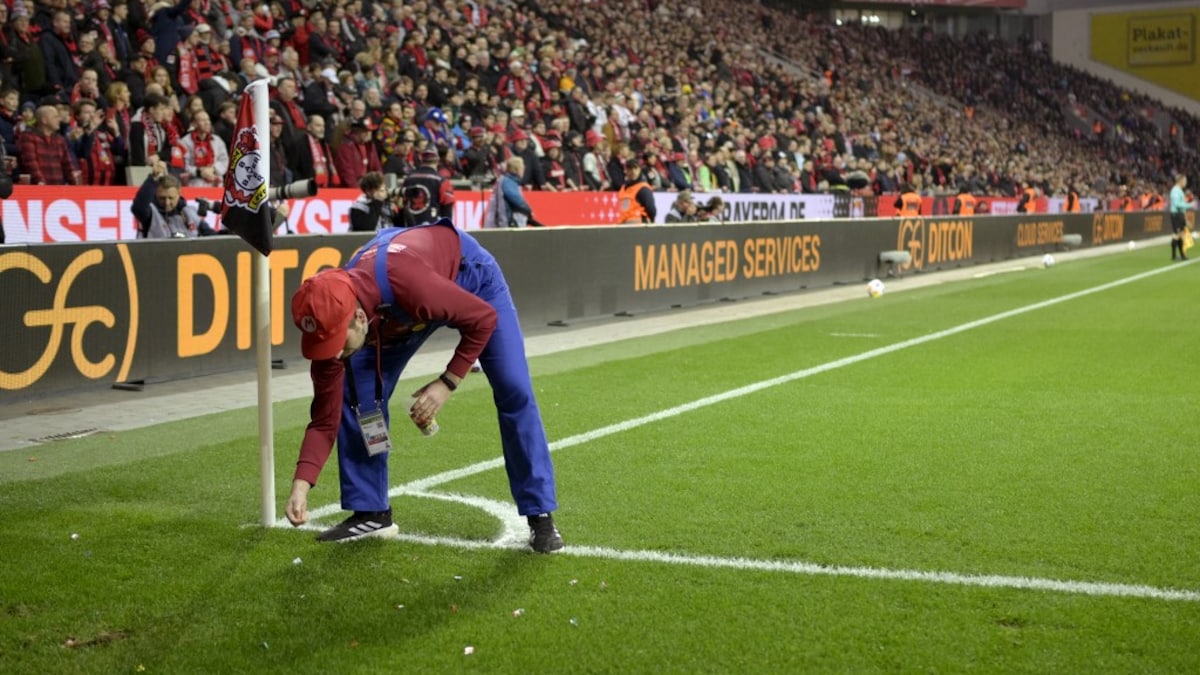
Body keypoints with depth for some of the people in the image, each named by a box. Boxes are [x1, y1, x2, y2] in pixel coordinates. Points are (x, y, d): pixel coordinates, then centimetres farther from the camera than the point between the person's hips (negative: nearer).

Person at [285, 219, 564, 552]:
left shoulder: (407, 283, -47)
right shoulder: (331, 320, -29)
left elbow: (484, 317, -30)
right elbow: (325, 415, -21)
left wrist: (447, 383, -32)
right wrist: (301, 483, -30)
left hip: (468, 273, -4)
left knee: (514, 392, -12)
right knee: (356, 396, -6)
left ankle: (540, 516, -2)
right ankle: (370, 512, 8)